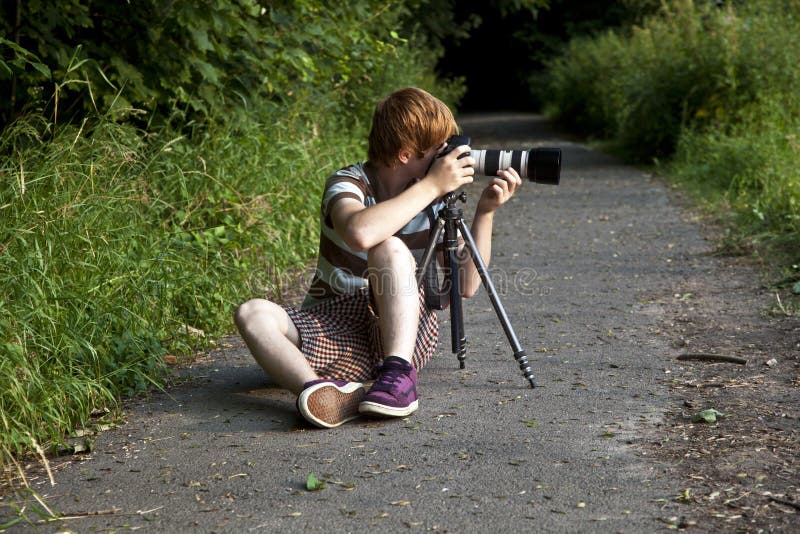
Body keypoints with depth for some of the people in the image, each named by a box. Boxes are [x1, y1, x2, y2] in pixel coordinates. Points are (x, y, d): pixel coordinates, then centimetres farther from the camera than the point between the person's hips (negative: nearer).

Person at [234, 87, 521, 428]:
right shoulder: (347, 183, -10)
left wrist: (485, 212, -9)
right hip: (333, 331, -1)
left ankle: (399, 375, -38)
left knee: (391, 249, -28)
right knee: (253, 314, -30)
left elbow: (467, 284, -1)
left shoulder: (433, 200, 3)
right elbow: (360, 233, -36)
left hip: (408, 334, 1)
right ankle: (334, 393, -54)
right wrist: (431, 185, -29)